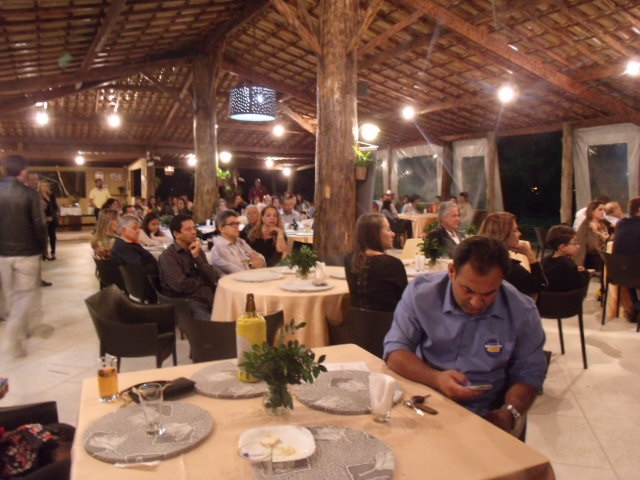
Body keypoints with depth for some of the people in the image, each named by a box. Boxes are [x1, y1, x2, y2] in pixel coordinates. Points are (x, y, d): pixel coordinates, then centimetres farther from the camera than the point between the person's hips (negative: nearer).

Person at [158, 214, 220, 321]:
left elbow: (214, 278, 5)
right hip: (187, 302, -6)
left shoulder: (197, 251, 17)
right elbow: (181, 285, -15)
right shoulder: (168, 256, -3)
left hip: (209, 296, 7)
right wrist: (202, 281, 3)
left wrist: (197, 257, -6)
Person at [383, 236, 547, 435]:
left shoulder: (522, 313, -8)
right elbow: (395, 350, -8)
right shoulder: (420, 292, -11)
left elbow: (528, 375, 0)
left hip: (487, 417, 2)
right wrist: (435, 379, -24)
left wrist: (508, 414, -18)